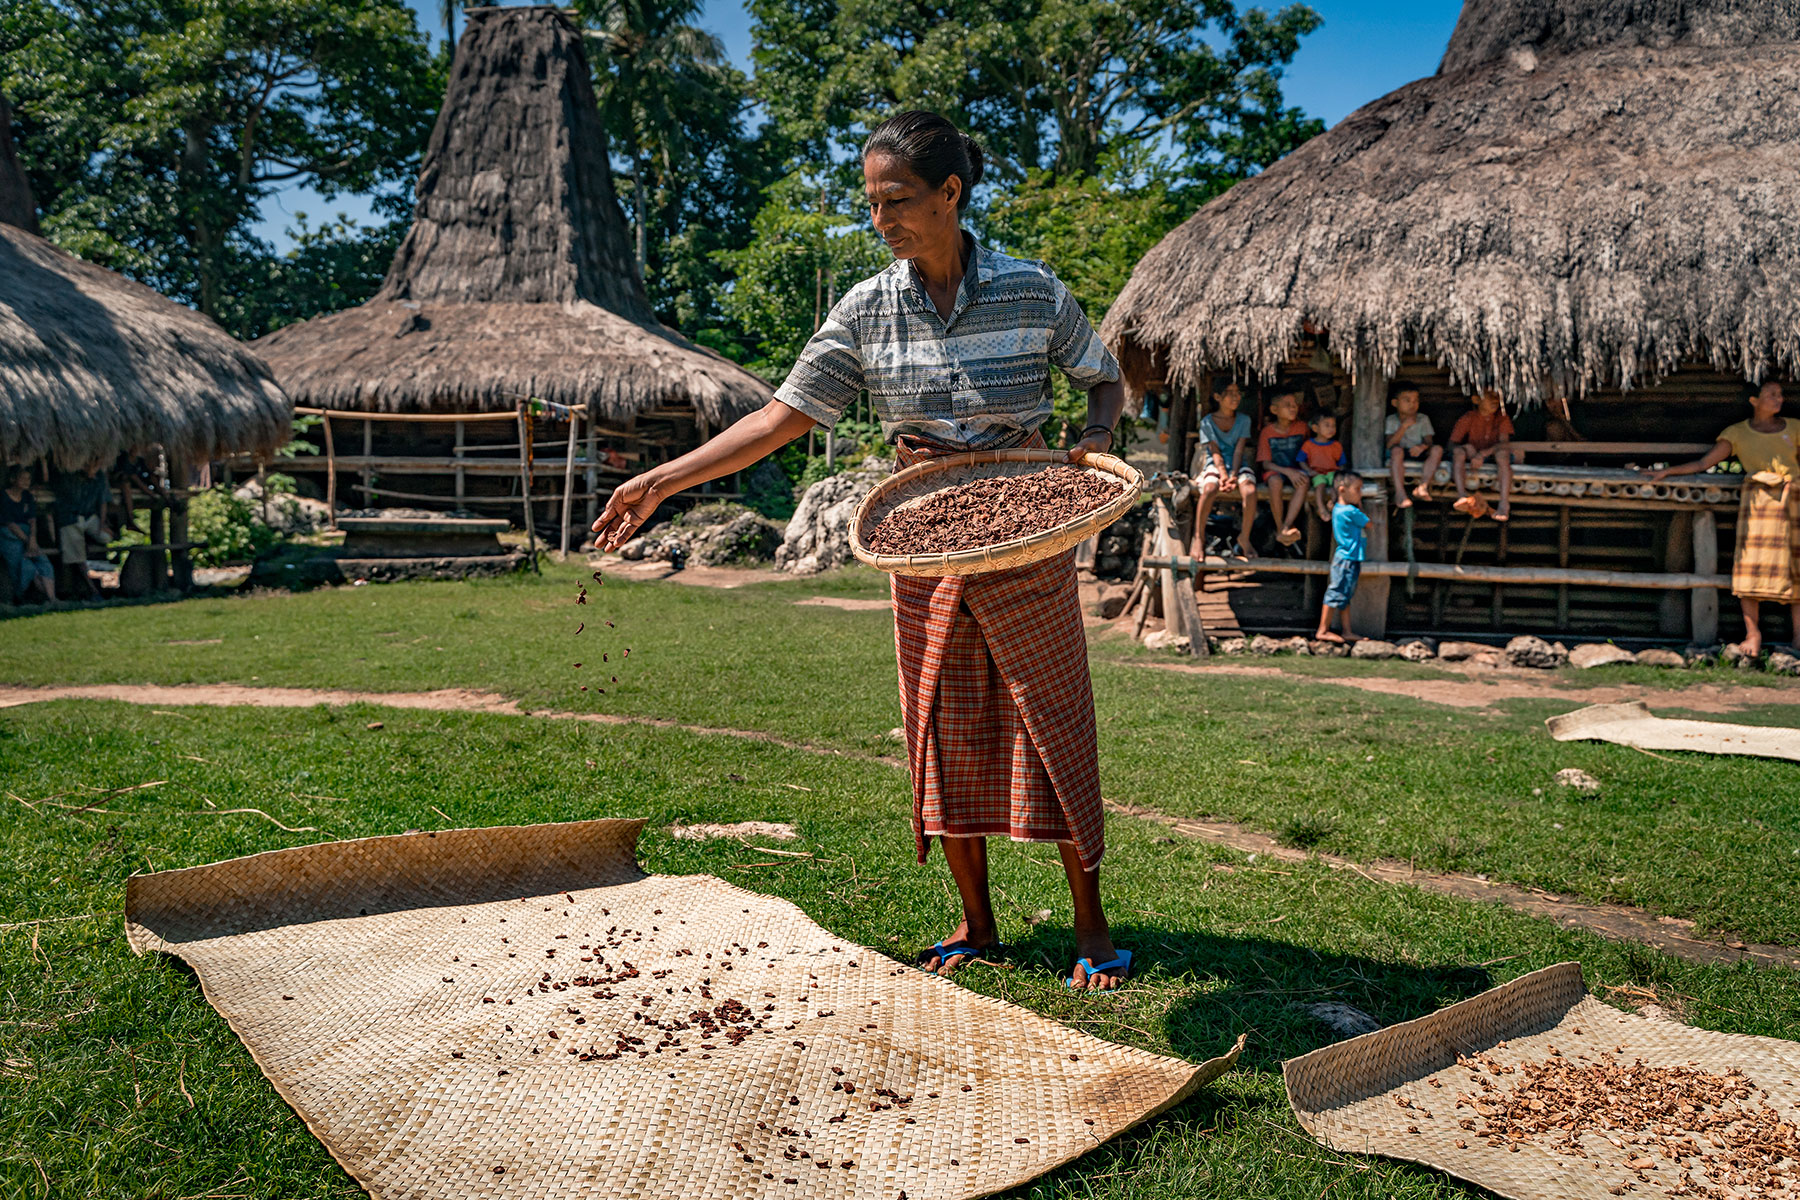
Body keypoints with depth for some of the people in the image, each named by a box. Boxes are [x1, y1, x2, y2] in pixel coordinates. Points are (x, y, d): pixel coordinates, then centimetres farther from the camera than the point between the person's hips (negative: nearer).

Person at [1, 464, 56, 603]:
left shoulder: (28, 497, 13)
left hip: (26, 536, 4)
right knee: (26, 565, -26)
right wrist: (27, 540, -14)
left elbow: (32, 520, 4)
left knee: (43, 562, -20)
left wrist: (32, 539, -15)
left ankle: (52, 600, -30)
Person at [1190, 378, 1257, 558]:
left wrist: (1234, 475, -17)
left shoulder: (1244, 419, 9)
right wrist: (1223, 475, -22)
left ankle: (1244, 537, -12)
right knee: (1209, 490, -36)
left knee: (1250, 492, -32)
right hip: (1215, 466, -2)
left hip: (1239, 465, 2)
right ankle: (1199, 538, -22)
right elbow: (1215, 452, -5)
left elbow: (1239, 450, -2)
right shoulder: (1207, 422, 4)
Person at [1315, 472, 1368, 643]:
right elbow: (1368, 523, -3)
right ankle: (1323, 631, -1)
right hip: (1347, 560, -10)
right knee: (1336, 594, -5)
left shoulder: (1337, 508, 10)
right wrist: (1360, 505, 4)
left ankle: (1347, 632, 16)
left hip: (1344, 558, 10)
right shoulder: (1351, 511, -18)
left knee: (1344, 597, 12)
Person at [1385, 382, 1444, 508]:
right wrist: (1404, 426, -21)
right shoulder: (1391, 420, 2)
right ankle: (1400, 493, -45)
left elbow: (1429, 441, -4)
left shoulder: (1423, 419, 8)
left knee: (1437, 449, -26)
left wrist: (1423, 446, -29)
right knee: (1396, 450, -37)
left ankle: (1423, 486, -37)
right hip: (1402, 456, -2)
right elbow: (1390, 444, -13)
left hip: (1419, 455, 2)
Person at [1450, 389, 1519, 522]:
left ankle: (1504, 505, -46)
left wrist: (1483, 454, -30)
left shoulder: (1502, 418, 0)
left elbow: (1503, 442, -15)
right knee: (1459, 451, -31)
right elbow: (1452, 443, -7)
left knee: (1503, 453, -35)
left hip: (1494, 455, 0)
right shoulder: (1468, 418, -1)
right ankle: (1462, 495, -48)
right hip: (1473, 456, 0)